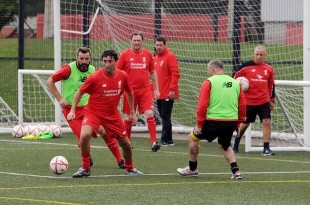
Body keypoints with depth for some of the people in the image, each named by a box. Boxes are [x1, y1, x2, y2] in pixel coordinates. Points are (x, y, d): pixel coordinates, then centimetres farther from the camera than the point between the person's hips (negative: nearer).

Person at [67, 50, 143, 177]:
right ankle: (85, 168, -12)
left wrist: (132, 113, 15)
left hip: (113, 115, 3)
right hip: (93, 112, -3)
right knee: (85, 135, -30)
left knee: (126, 144, 9)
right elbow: (80, 92, -4)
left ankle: (129, 168, 38)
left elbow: (130, 93, 12)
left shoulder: (122, 76, -7)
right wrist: (72, 111, -8)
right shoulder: (94, 77, -18)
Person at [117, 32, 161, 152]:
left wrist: (156, 89, 11)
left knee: (149, 114, -13)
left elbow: (152, 72, 14)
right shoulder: (125, 54, -1)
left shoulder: (148, 54, 6)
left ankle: (153, 142, -14)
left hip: (145, 90, 1)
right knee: (128, 118, 8)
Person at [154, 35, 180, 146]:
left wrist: (172, 89, -20)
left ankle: (165, 140, -6)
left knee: (165, 117, -8)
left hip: (167, 94, -8)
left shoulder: (170, 56, -9)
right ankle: (169, 140, 16)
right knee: (164, 117, 10)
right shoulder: (156, 58, 15)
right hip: (159, 94, 8)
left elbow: (175, 74, -15)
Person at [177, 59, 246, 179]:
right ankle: (235, 170, 9)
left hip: (213, 121, -5)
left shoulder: (209, 82, -4)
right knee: (225, 146, 28)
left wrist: (199, 125, -6)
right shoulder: (235, 83, 11)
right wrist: (238, 122, 16)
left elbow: (202, 105, -10)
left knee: (193, 138, 17)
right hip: (231, 122, 5)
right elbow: (242, 105, 10)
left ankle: (192, 169, 27)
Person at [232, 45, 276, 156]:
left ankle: (266, 148, -5)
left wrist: (272, 100, 17)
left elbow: (271, 85, 15)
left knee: (267, 122, -11)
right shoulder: (247, 66, -6)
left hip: (264, 101, 2)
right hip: (248, 101, -2)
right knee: (245, 123, 10)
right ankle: (236, 144, 33)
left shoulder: (269, 69, 4)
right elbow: (236, 76, 7)